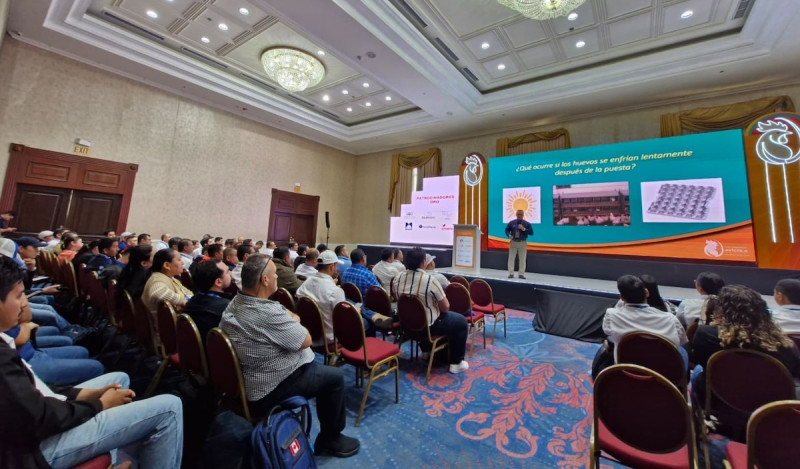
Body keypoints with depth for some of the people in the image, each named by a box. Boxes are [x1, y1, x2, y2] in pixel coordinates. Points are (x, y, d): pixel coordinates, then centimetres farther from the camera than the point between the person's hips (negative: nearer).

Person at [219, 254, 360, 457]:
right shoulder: (269, 313, -33)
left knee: (318, 367, 25)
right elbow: (306, 340, -19)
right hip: (269, 390, -9)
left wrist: (289, 320, -4)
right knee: (335, 377, 5)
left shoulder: (234, 303, -3)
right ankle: (330, 438, 23)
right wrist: (295, 322, -3)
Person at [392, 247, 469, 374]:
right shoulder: (430, 280, -24)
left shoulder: (397, 279, -7)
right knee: (461, 321, 13)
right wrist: (440, 304, 8)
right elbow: (445, 307, -16)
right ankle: (456, 363, 19)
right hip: (428, 326, -6)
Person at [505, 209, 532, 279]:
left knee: (522, 259, 2)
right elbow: (507, 229, 13)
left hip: (522, 243, 0)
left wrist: (523, 229, -17)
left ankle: (521, 274, 12)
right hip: (513, 242, 1)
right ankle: (511, 273, 8)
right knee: (511, 258, 0)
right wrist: (509, 235, -6)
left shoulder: (527, 224, 1)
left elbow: (531, 233, -5)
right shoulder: (511, 223, 4)